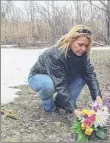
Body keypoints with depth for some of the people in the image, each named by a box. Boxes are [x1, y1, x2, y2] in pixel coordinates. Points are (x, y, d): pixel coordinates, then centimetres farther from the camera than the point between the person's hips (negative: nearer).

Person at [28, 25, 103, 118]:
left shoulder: (82, 54, -17)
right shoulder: (54, 54, -37)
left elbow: (90, 74, -21)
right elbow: (60, 85, -40)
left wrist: (97, 96, -35)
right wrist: (74, 109, -43)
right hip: (38, 77, -5)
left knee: (82, 76, -18)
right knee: (49, 84, -40)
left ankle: (59, 102, -2)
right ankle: (49, 107, -6)